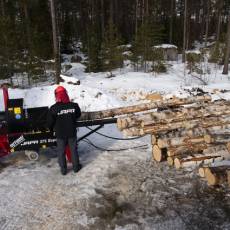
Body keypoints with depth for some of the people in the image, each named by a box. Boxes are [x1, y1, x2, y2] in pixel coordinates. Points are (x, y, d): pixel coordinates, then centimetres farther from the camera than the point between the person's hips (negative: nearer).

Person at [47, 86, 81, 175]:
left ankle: (63, 169, 27)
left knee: (61, 152, 15)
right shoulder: (74, 105, -14)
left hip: (60, 134, -1)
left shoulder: (53, 108, -20)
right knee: (73, 149, 18)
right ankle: (76, 166, 32)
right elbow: (78, 115, 6)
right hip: (72, 132, 1)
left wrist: (51, 128, 12)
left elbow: (50, 122, -10)